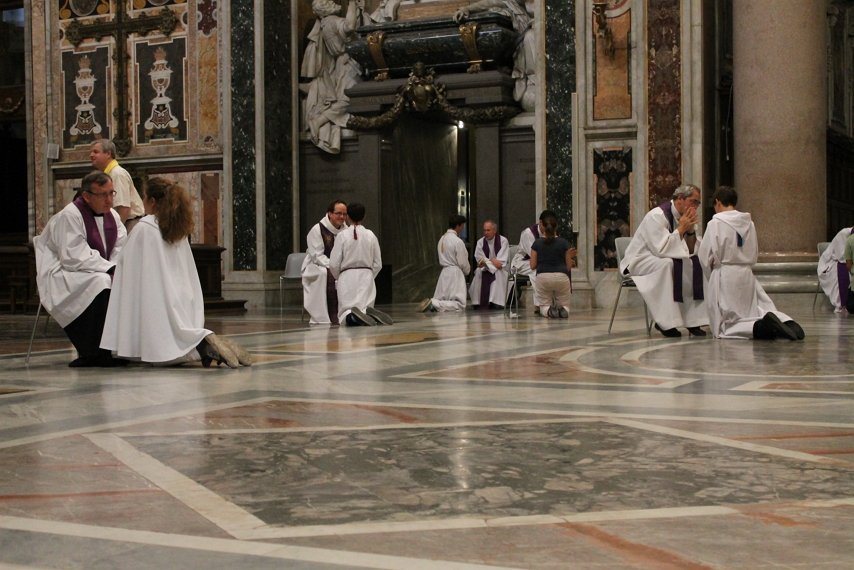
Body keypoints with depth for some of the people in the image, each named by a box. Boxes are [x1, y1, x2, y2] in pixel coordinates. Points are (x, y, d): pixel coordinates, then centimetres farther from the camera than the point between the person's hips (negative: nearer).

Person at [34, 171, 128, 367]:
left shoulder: (112, 215, 8)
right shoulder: (69, 216, -15)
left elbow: (122, 250, 6)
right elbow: (73, 257, -23)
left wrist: (118, 269, -16)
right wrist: (109, 269, -26)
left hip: (99, 273, 7)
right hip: (63, 275, -7)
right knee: (102, 284, -34)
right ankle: (92, 354, -28)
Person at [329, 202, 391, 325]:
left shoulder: (342, 235, -5)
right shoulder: (370, 235, 3)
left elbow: (334, 264, -4)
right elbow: (378, 264, 6)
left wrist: (338, 278, 15)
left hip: (347, 278, -2)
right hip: (367, 276, 2)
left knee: (344, 316, 4)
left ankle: (352, 317, -32)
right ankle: (368, 313, -29)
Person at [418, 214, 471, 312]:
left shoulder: (442, 239, 8)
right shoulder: (458, 241, -14)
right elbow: (463, 263, -11)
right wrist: (467, 271, 12)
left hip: (444, 272, 8)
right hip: (455, 273, -8)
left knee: (439, 300, 18)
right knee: (459, 305, -8)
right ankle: (434, 304, -21)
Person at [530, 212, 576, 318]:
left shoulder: (537, 243, 2)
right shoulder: (564, 243, 2)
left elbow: (533, 266, 5)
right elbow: (568, 266, 5)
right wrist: (570, 257, 24)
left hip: (543, 277, 0)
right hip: (561, 277, 0)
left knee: (544, 306, 15)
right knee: (565, 305, 17)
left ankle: (549, 311, -20)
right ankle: (562, 310, -19)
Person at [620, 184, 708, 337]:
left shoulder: (685, 217, 4)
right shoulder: (657, 215, -20)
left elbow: (692, 250, 3)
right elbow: (660, 249, -29)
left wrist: (691, 231, -14)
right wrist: (681, 229, -23)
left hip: (661, 260, 8)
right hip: (640, 261, -8)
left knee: (695, 265, -12)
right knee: (666, 264, -35)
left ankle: (692, 319, -12)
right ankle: (665, 322, -30)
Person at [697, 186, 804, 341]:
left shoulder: (715, 223, -9)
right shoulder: (749, 223, 8)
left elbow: (705, 257, -7)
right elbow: (754, 254, 12)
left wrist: (711, 275, 10)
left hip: (724, 276, -5)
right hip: (747, 274, 5)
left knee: (725, 327, -1)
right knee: (762, 309, 14)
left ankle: (758, 327, -28)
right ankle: (785, 322, -17)